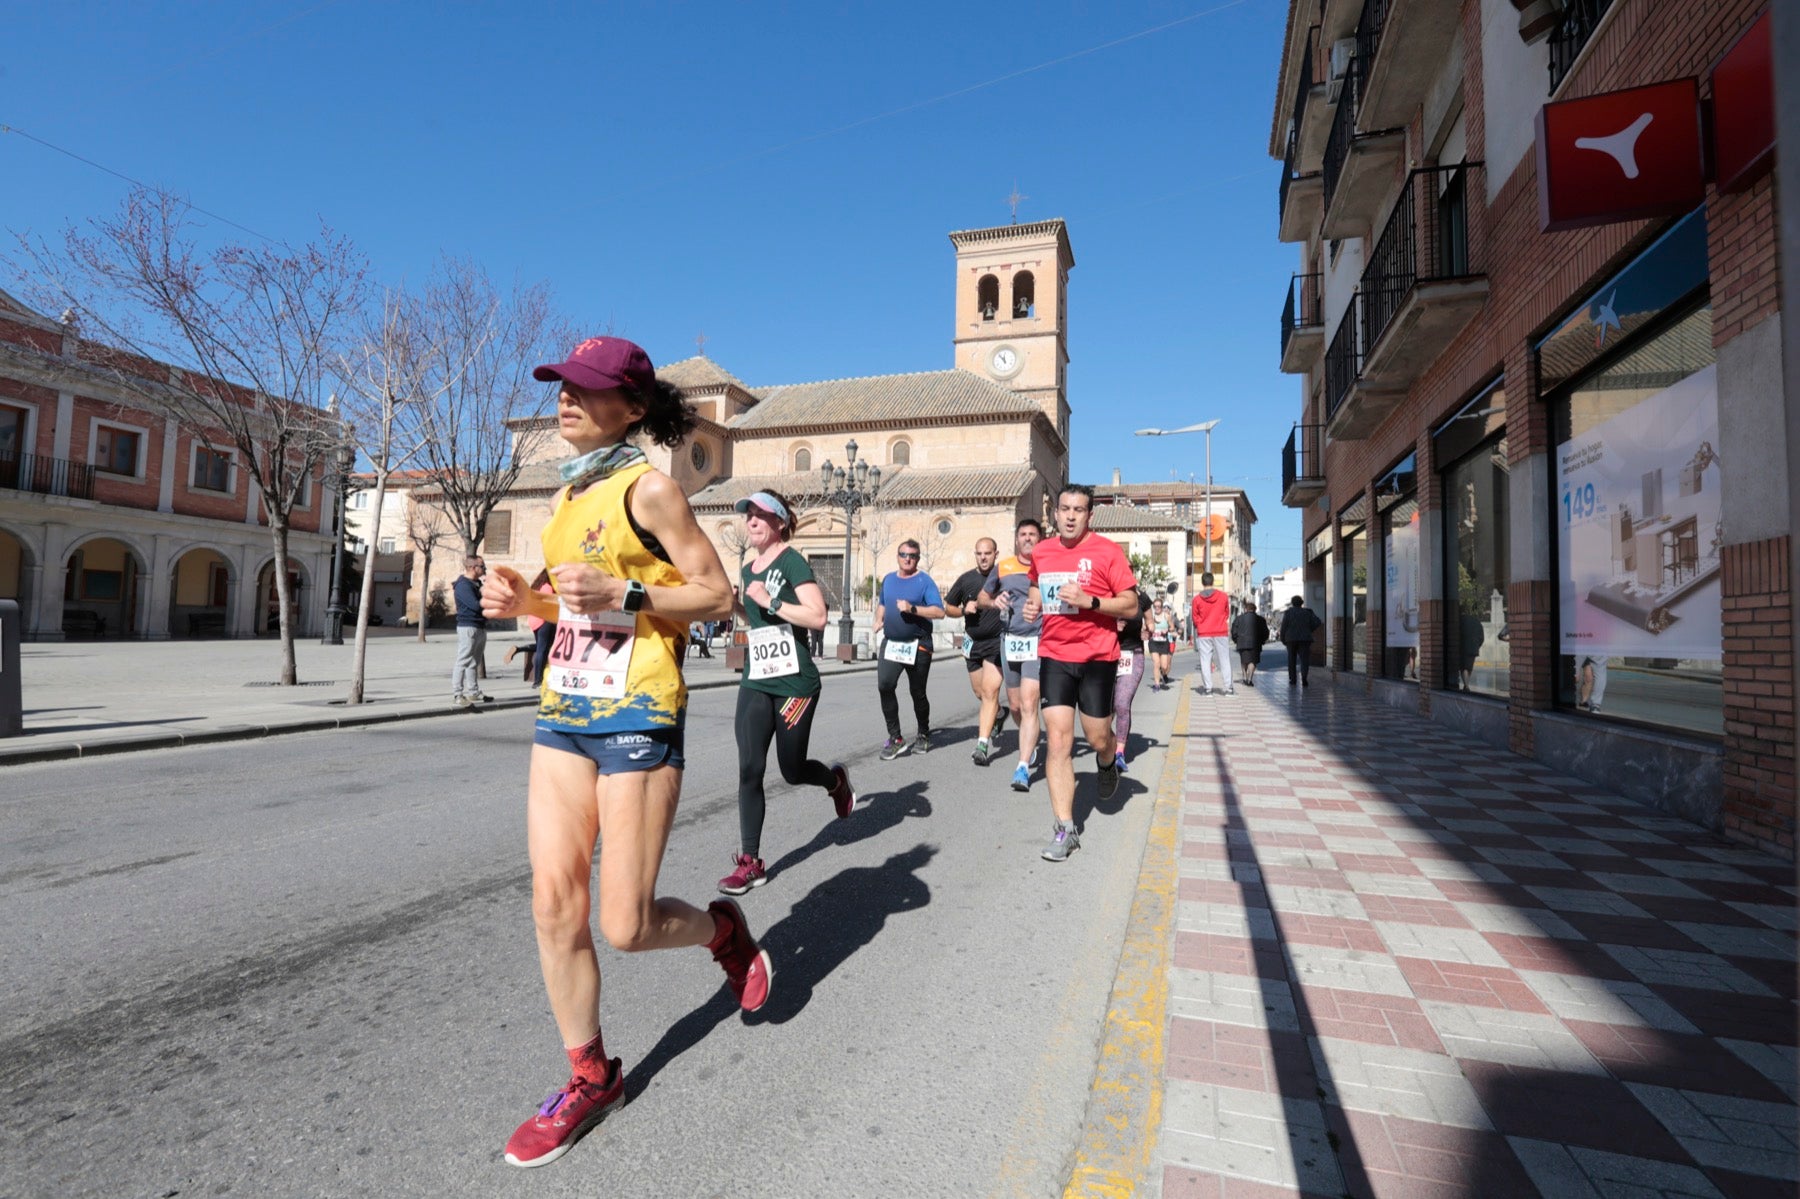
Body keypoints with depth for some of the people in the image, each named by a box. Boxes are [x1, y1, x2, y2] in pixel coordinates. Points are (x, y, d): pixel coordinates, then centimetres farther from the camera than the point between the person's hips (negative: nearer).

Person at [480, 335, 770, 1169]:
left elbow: (716, 595, -10)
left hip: (636, 713, -7)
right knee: (554, 905, 6)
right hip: (563, 709, 7)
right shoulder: (567, 495, 15)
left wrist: (622, 593, -22)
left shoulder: (648, 486, -8)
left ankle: (724, 930, 30)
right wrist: (525, 600, 5)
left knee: (625, 927, -3)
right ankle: (590, 1077, 25)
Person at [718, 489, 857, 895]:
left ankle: (836, 779, 41)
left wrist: (769, 601, -20)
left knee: (792, 771, 7)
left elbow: (817, 617, -20)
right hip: (755, 681, 6)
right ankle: (750, 862, 6)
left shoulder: (791, 561, -9)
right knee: (749, 770, -3)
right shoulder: (748, 569, 13)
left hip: (795, 683, -6)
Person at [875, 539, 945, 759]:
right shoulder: (888, 579, 11)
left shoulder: (924, 581, -6)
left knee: (917, 692, 7)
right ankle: (895, 738, -6)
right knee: (884, 685, -15)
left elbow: (939, 612, -15)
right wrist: (878, 620, 8)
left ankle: (924, 735, 30)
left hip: (918, 645, -4)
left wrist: (912, 609, -25)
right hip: (890, 642, 4)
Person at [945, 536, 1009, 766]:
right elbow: (948, 606, 14)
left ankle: (983, 744, -12)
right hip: (973, 642, 4)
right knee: (980, 693, 15)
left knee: (990, 693, -13)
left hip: (997, 641, -4)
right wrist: (964, 610, -6)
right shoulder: (965, 579, 5)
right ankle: (999, 713, 47)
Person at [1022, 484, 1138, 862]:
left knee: (1097, 738, 8)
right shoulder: (1042, 552, 7)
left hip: (1097, 657, -3)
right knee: (1059, 741, -4)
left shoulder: (1107, 551, -6)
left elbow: (1131, 605, -7)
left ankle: (1108, 763, 47)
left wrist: (1089, 600, -21)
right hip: (1054, 656, 3)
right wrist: (1033, 604, 5)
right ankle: (1065, 829, 3)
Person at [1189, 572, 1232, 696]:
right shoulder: (1223, 596, -3)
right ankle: (1228, 687, 5)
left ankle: (1207, 688, 2)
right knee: (1224, 660, 6)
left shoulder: (1197, 598, -5)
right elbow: (1227, 613, 8)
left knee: (1205, 661, 4)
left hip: (1203, 634, 0)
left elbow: (1195, 618, 1)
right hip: (1220, 633, 1)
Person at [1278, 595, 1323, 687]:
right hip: (1304, 639, 0)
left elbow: (1283, 627, -4)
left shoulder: (1288, 613, 0)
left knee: (1292, 659, 12)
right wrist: (1309, 631, 11)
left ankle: (1292, 679, 15)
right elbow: (1317, 622, -3)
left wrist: (1282, 639, 6)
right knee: (1304, 659, -4)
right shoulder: (1307, 612, 5)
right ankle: (1304, 678, -24)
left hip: (1291, 639, 0)